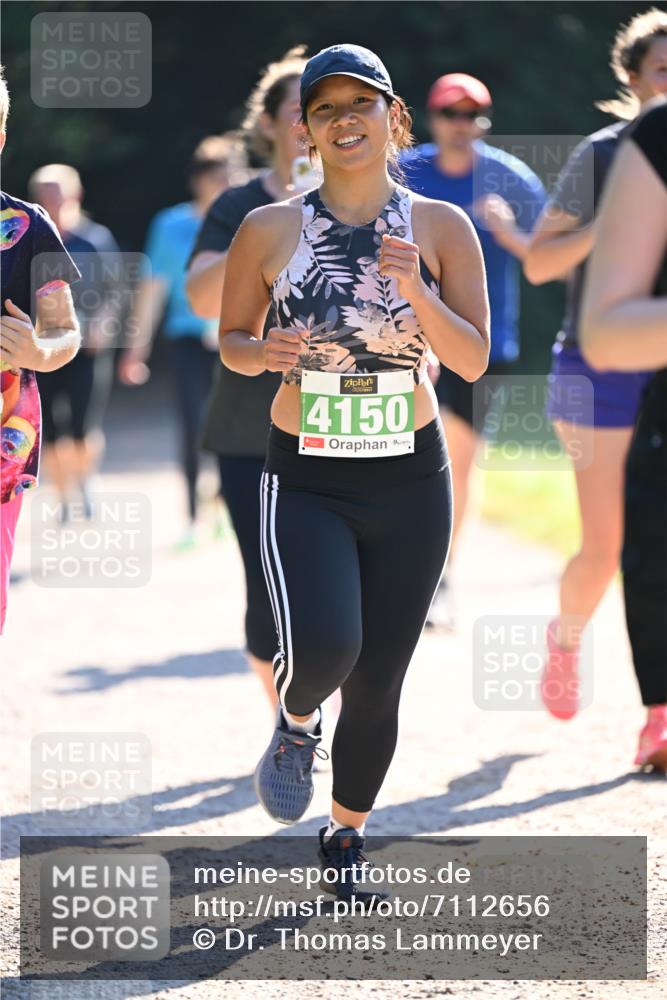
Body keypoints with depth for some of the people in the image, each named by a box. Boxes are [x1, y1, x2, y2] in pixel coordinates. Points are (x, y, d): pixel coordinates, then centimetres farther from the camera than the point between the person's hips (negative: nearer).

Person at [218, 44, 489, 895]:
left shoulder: (442, 228, -2)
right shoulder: (269, 231, -4)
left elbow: (473, 360, -6)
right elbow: (230, 340, 7)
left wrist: (417, 292, -23)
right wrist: (264, 353, -15)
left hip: (412, 482, 2)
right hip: (306, 482, -2)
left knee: (377, 685, 6)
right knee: (321, 648, -25)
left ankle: (345, 841, 29)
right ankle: (297, 725, 12)